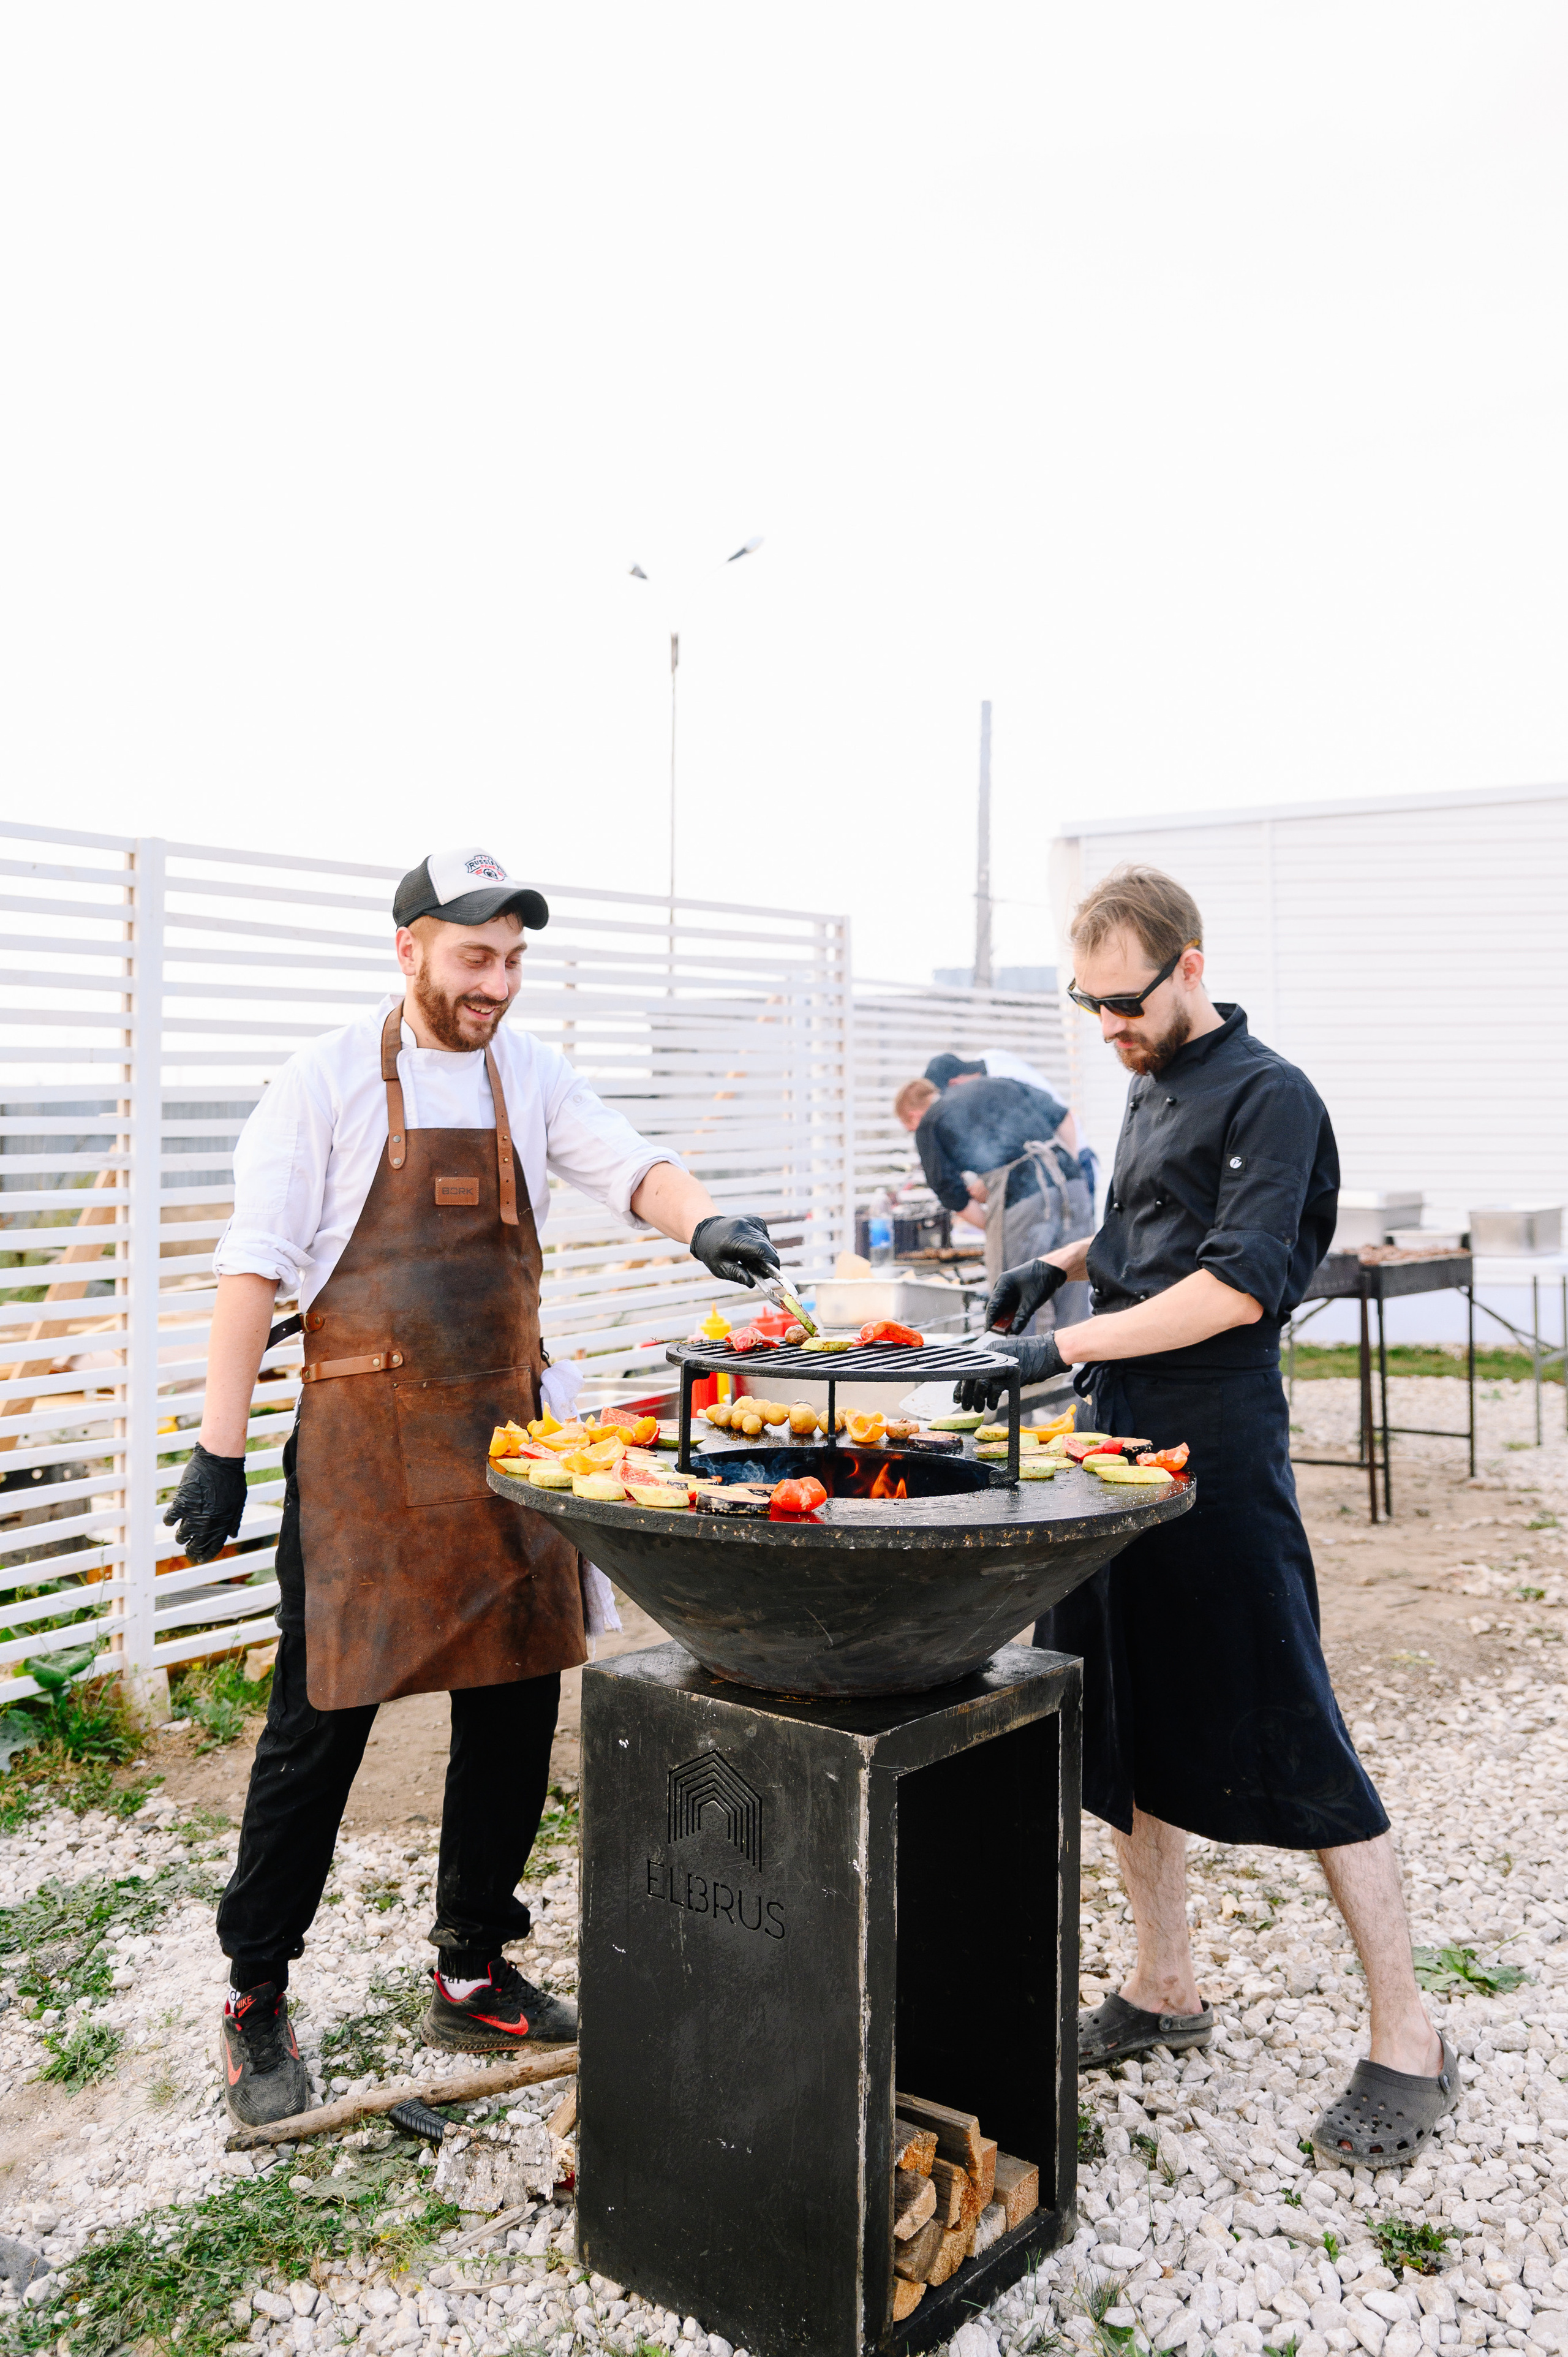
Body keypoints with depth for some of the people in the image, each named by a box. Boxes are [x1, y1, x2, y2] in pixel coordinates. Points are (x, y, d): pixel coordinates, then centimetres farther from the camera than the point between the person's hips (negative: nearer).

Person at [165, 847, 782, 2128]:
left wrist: (704, 1221, -26)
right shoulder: (332, 1077, -5)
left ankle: (473, 1975, 28)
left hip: (506, 1432, 5)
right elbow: (255, 1264, -7)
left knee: (515, 1701, 10)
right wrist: (222, 1447, -10)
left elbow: (630, 1166, -3)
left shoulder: (531, 1076, 8)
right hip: (363, 1442, -5)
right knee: (324, 1716, 1)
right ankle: (256, 2000, 20)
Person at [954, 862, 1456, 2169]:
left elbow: (1242, 1283, -21)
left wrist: (1067, 1345, -24)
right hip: (1116, 1437, 9)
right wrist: (1064, 1261, 10)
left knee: (1288, 1743, -3)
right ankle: (1165, 1989, 30)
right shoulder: (1151, 1089, 15)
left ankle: (1409, 2042, 13)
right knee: (1126, 1720, 14)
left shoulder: (1268, 1095, -11)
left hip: (1217, 1450, -8)